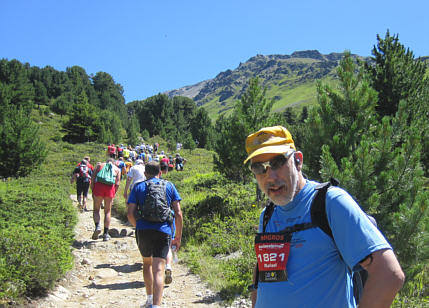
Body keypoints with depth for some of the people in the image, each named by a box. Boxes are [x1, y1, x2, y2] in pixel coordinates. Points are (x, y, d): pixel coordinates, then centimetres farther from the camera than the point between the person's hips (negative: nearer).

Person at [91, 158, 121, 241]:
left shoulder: (99, 165, 23)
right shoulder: (117, 169, 24)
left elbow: (93, 177, 10)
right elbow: (117, 182, 10)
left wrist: (92, 191, 10)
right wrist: (114, 194, 15)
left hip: (99, 185, 0)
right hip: (110, 187, 1)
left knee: (96, 209, 10)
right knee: (108, 211, 10)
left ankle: (97, 226, -14)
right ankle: (106, 233, 9)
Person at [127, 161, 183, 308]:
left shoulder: (138, 187, 12)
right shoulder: (169, 186, 13)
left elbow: (131, 214, 3)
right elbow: (178, 214, 6)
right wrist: (178, 237, 12)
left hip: (143, 231, 1)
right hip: (163, 231, -1)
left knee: (147, 263, 24)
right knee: (158, 270, -5)